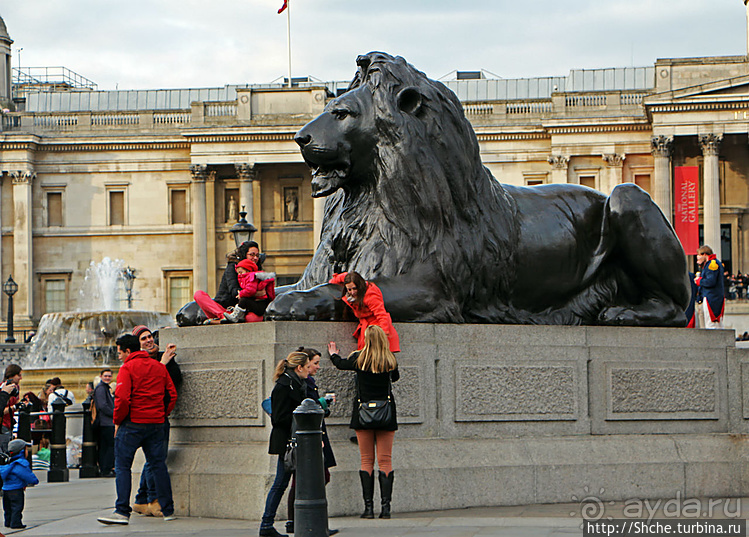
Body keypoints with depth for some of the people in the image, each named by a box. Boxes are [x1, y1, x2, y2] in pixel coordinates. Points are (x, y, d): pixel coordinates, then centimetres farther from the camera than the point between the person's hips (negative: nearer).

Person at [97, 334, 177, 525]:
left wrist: (117, 421, -5)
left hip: (133, 423, -6)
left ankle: (122, 511, -9)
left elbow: (122, 398, -17)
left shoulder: (127, 368, -8)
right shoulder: (159, 367, 12)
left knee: (122, 466, -2)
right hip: (156, 423, 6)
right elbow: (171, 394, 12)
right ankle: (168, 510, 11)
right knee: (158, 465, 11)